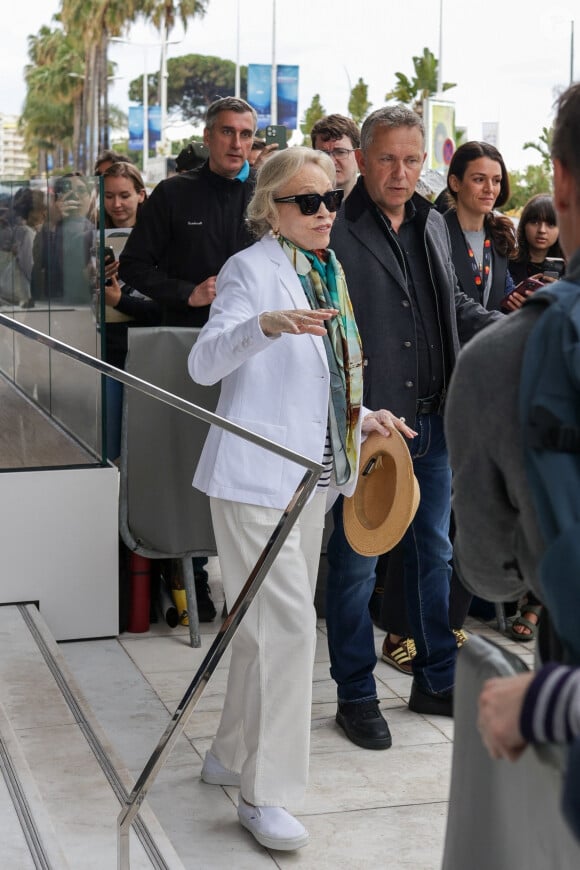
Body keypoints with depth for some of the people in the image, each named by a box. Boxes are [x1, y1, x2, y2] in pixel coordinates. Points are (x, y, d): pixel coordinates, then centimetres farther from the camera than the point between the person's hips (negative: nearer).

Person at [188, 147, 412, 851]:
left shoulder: (324, 274, 15)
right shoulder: (251, 269, -9)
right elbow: (204, 363, -23)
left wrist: (361, 418, 8)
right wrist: (265, 324, -40)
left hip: (310, 475, 8)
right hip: (256, 475, -8)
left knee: (270, 628, 15)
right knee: (288, 624, -11)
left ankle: (230, 757, 31)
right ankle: (266, 793, -1)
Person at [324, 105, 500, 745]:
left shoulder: (433, 226, 12)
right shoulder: (334, 231, -12)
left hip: (433, 423, 7)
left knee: (435, 553, 17)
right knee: (356, 564, 5)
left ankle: (437, 681, 32)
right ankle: (356, 696, 20)